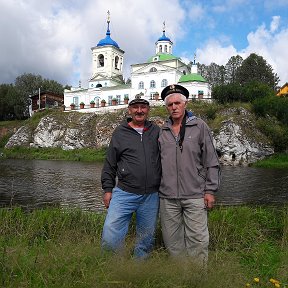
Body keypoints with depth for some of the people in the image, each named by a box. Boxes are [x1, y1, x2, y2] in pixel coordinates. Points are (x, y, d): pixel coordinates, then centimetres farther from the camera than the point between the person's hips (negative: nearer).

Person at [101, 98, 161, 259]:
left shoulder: (157, 131, 9)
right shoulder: (120, 133, 5)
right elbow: (110, 164, 8)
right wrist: (108, 189, 3)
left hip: (151, 197, 2)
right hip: (124, 193, -1)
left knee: (146, 239, 14)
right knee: (110, 239, -11)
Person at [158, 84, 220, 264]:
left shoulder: (199, 127, 3)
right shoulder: (161, 131, 9)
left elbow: (211, 161, 2)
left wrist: (210, 190, -2)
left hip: (195, 195, -2)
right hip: (167, 197, 3)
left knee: (198, 239, 0)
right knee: (172, 240, 12)